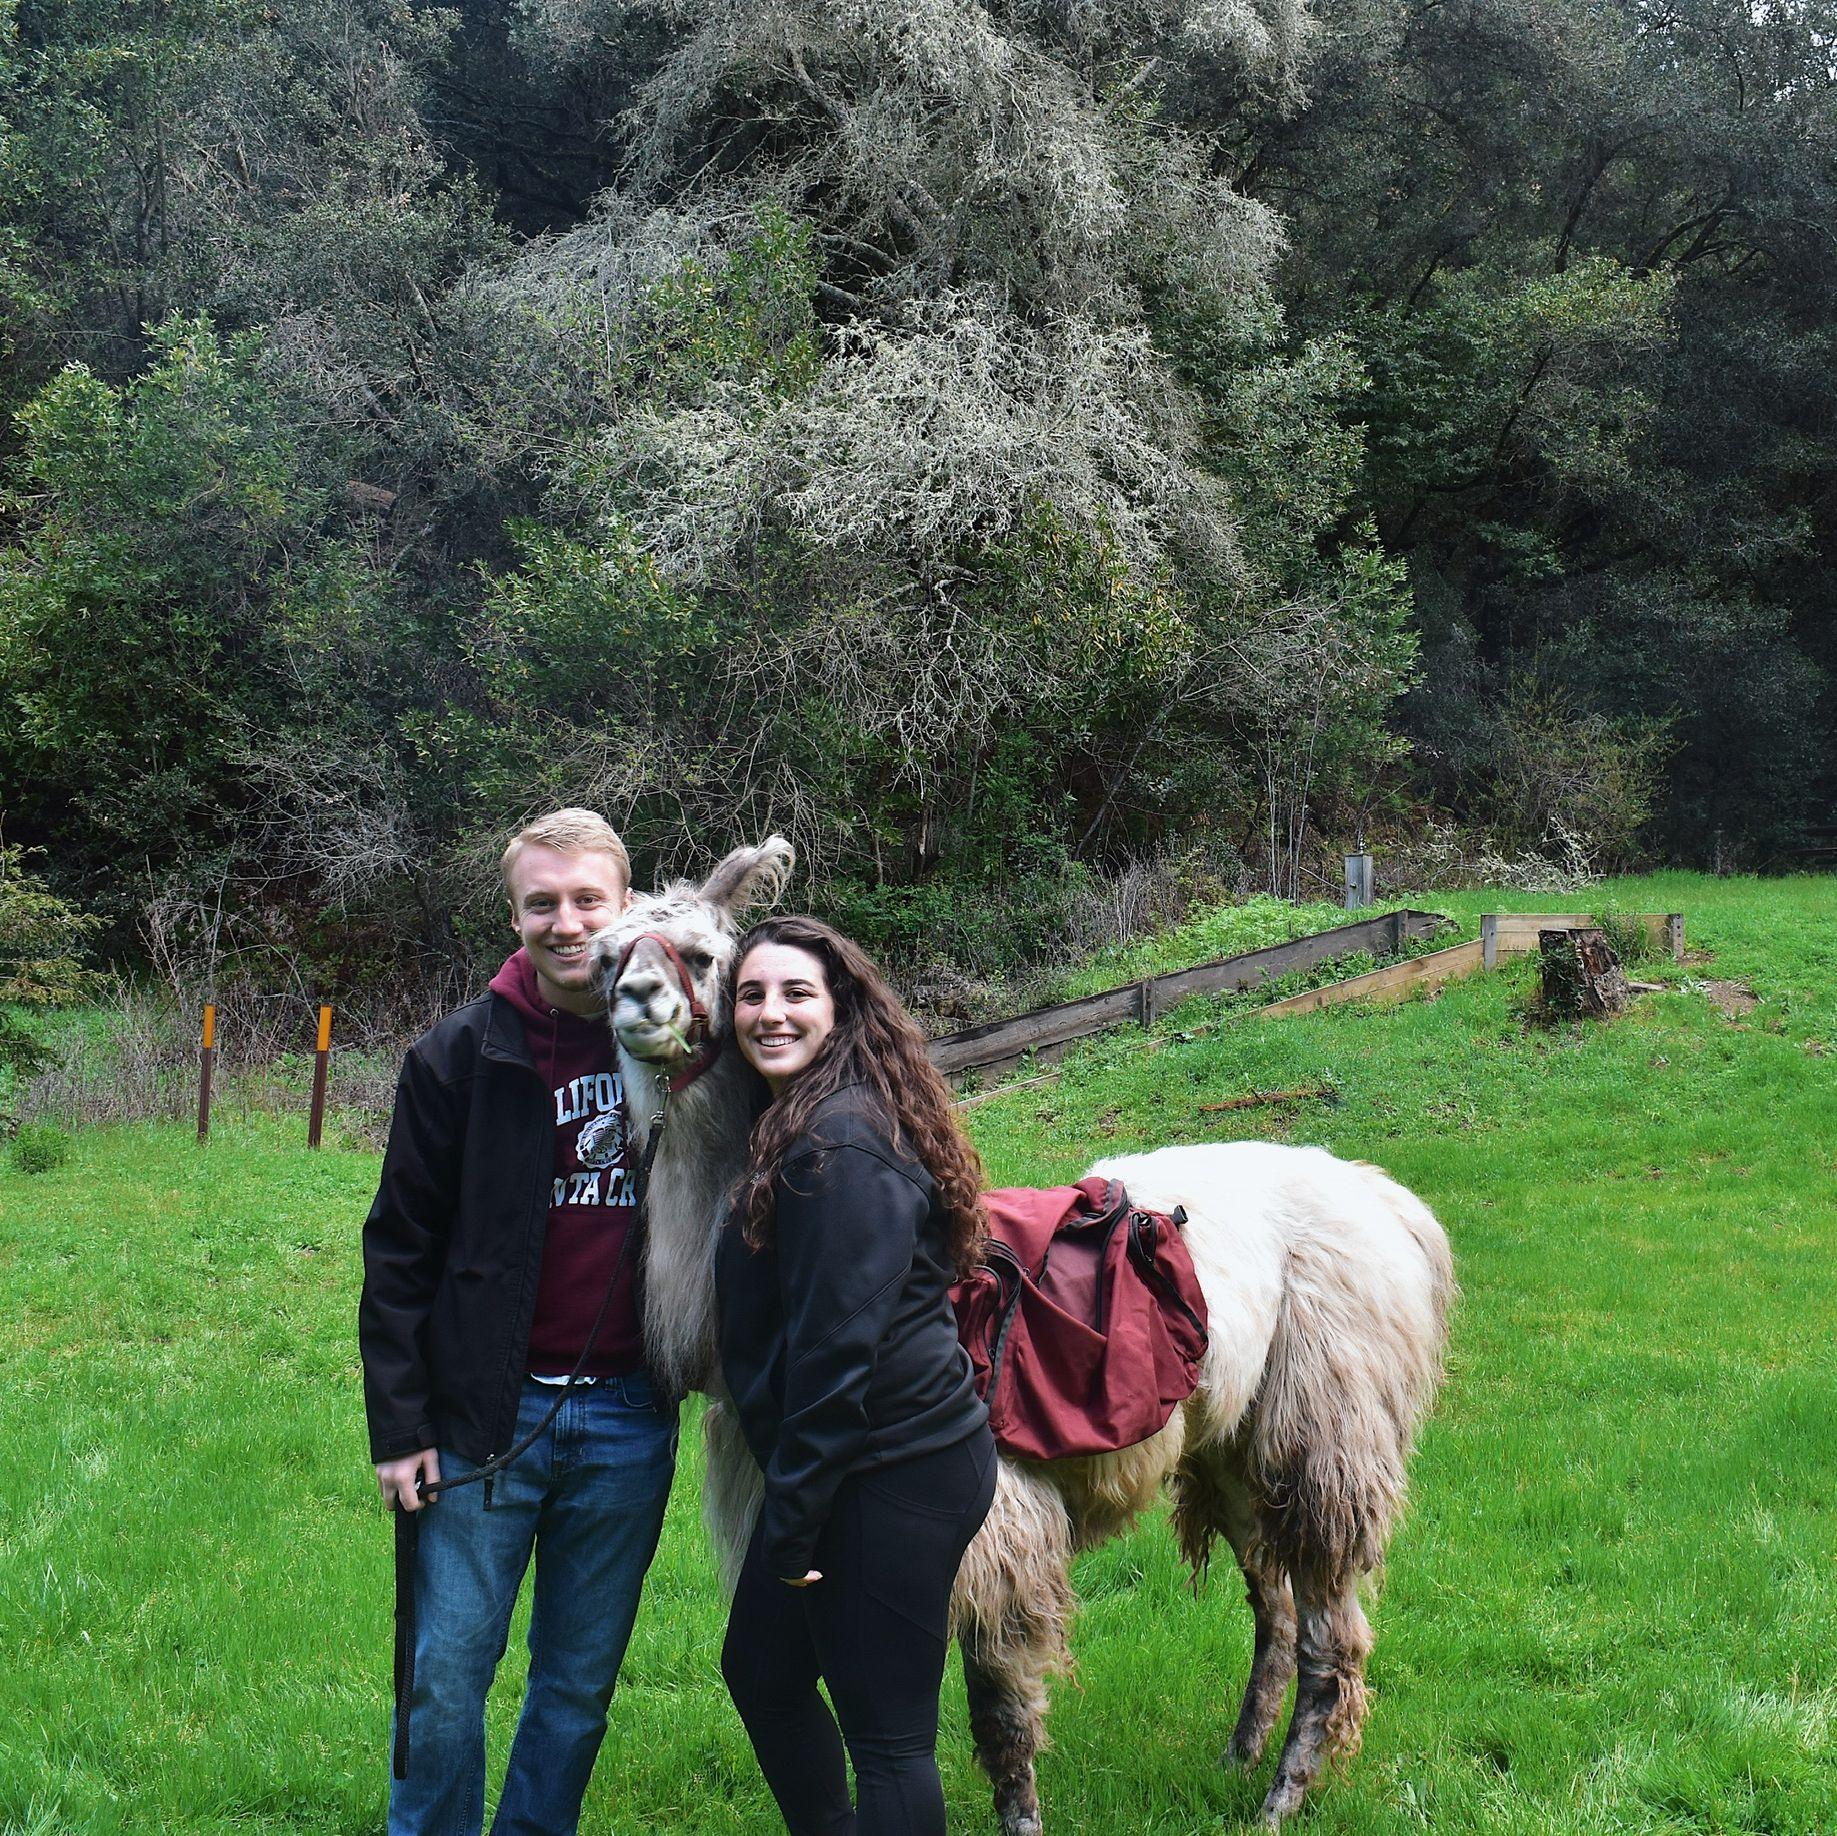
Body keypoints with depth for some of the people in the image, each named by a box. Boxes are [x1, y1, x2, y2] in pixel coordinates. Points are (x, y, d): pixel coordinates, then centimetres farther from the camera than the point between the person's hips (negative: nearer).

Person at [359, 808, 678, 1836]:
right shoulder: (460, 1057, -4)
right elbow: (400, 1250, -2)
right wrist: (399, 1425, -5)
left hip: (628, 1421, 2)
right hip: (488, 1413, -2)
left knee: (582, 1680, 12)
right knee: (446, 1677, 3)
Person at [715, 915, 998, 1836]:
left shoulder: (840, 1143, -20)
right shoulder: (804, 1126, 13)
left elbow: (836, 1346, -22)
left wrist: (792, 1518, -16)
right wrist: (790, 1509, 18)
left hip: (894, 1480, -11)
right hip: (875, 1459, 11)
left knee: (887, 1730, -1)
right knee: (758, 1665, 23)